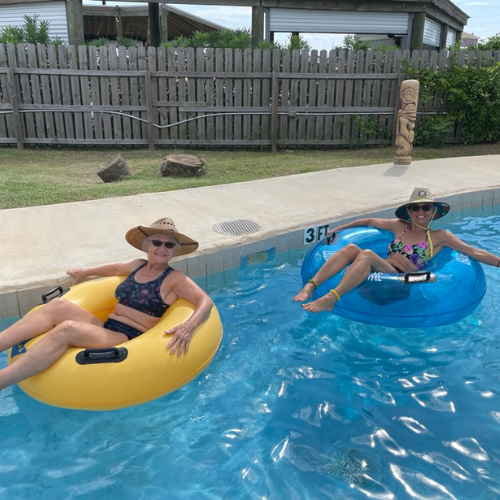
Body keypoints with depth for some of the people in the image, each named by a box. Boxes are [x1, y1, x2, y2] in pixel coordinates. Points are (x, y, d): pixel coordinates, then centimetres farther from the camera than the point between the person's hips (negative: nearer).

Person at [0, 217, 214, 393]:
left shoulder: (175, 279, -4)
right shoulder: (138, 265, 16)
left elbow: (206, 301, -15)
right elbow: (117, 268, 38)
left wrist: (189, 326, -34)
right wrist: (86, 272, 47)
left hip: (129, 341, -7)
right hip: (105, 329, 7)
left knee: (66, 329, -31)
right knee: (59, 305, -17)